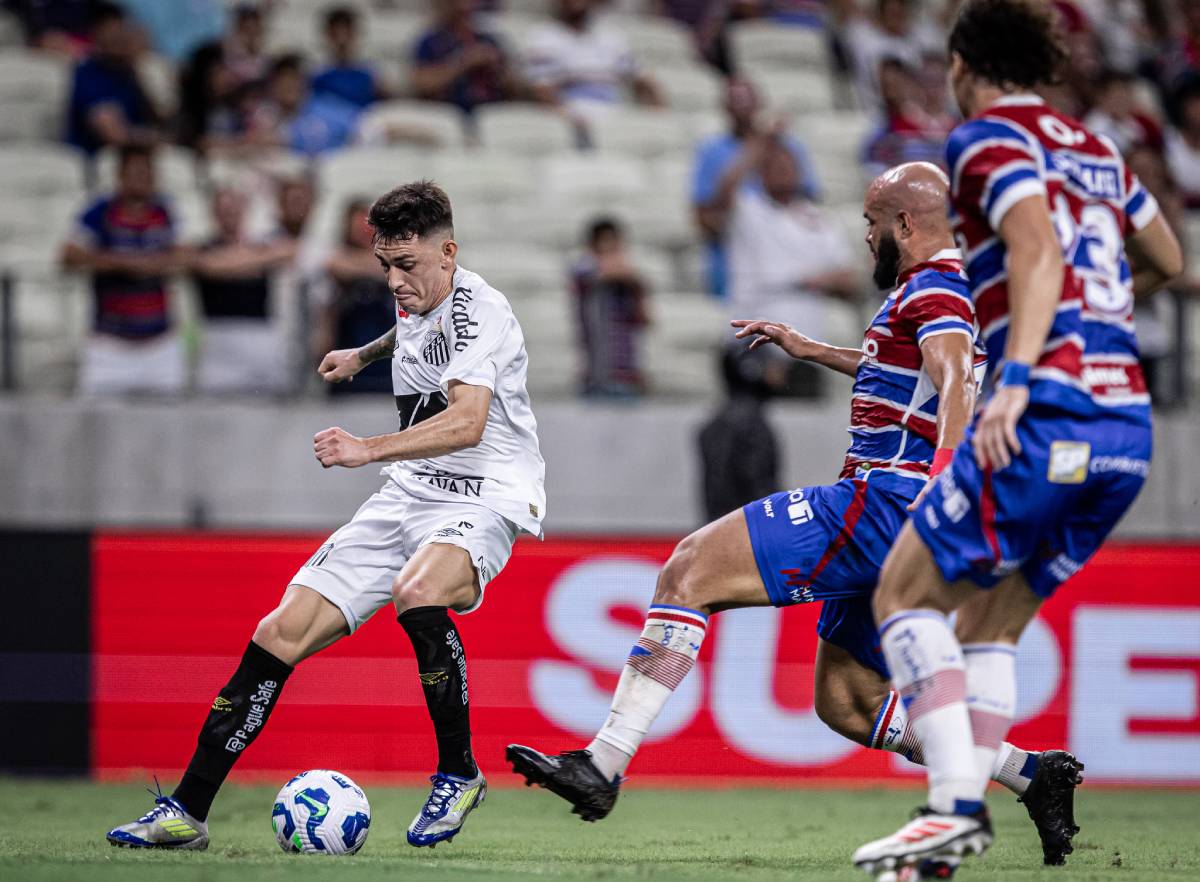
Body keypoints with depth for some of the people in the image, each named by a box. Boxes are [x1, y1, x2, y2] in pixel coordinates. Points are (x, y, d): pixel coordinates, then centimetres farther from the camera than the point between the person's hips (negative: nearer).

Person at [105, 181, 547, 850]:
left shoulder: (479, 311, -19)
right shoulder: (419, 304, 8)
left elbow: (466, 423, -36)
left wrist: (369, 449, -47)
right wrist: (366, 355, 43)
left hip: (481, 498, -8)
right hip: (408, 495, 8)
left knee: (418, 594, -40)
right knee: (282, 633, -3)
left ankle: (460, 774, -18)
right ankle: (186, 813, 2)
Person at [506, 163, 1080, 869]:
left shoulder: (933, 288, -8)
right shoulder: (937, 289, 23)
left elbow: (954, 379, -28)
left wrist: (941, 483, -43)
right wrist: (809, 350, 46)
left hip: (879, 503, -10)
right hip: (892, 534, 10)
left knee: (690, 569, -13)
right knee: (847, 705, 16)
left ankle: (602, 766, -21)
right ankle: (1031, 773, 14)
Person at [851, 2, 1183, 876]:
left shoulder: (989, 138, -1)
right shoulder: (1096, 149, 21)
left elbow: (1039, 245, -18)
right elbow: (1167, 260, 32)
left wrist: (1017, 376, -28)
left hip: (1051, 410, -7)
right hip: (1128, 421, 8)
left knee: (907, 591, 0)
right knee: (992, 621, 15)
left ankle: (955, 804, -14)